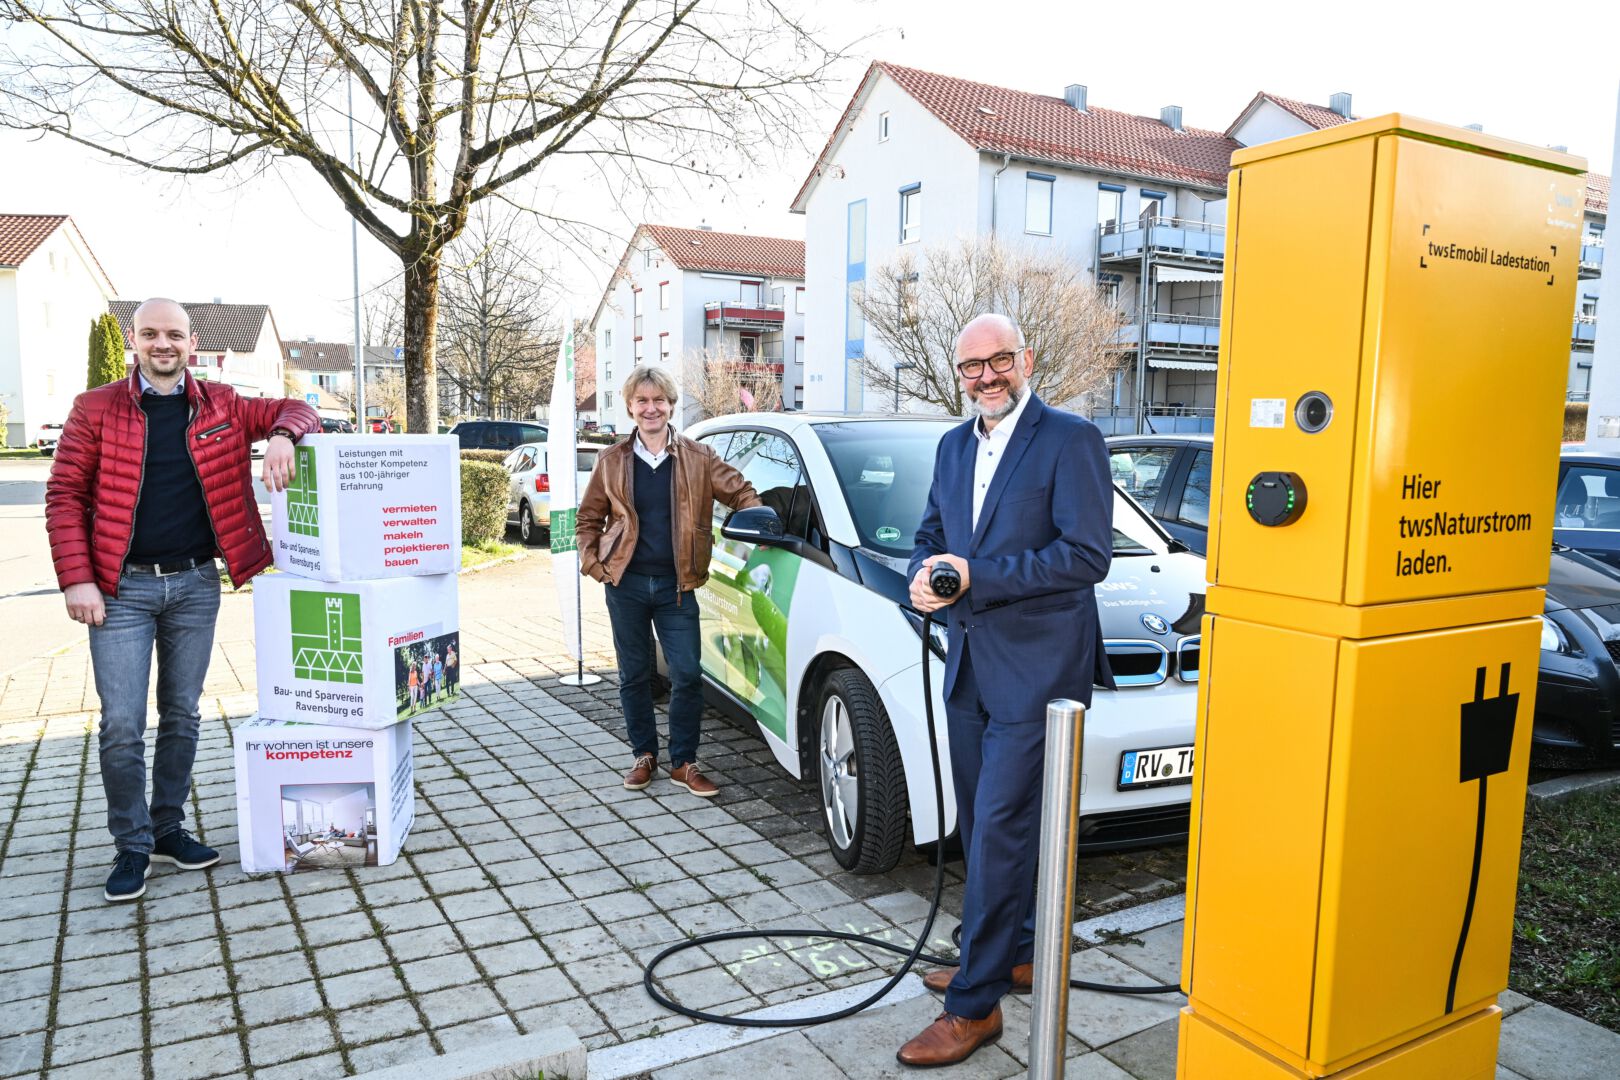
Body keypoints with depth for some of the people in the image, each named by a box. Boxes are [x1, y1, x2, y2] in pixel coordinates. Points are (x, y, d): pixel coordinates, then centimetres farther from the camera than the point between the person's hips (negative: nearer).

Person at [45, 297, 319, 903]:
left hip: (195, 585, 3)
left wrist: (282, 435, -16)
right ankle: (132, 845, 14)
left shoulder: (220, 407, 6)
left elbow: (295, 411, 9)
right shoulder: (96, 409, 0)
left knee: (182, 716, 12)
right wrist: (76, 580, -11)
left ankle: (168, 829, 27)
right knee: (122, 725, -2)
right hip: (122, 587, -2)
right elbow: (65, 496, -2)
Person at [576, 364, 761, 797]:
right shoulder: (613, 461, 4)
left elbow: (740, 493, 5)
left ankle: (683, 763, 12)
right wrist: (594, 565, 0)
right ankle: (644, 755, 27)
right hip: (626, 584, 1)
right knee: (634, 676, 10)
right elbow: (588, 519, 11)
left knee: (687, 676, -3)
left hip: (675, 586, -1)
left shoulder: (698, 459, 1)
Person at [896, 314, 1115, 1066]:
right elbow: (930, 536, 18)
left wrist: (976, 576, -20)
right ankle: (1015, 953, 36)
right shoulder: (954, 446, 13)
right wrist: (924, 578, -6)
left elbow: (1088, 553, -17)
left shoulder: (1070, 440, -10)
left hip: (1035, 669, -7)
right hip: (970, 666, 8)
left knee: (999, 831, -5)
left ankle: (975, 1004, 7)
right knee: (981, 828, 17)